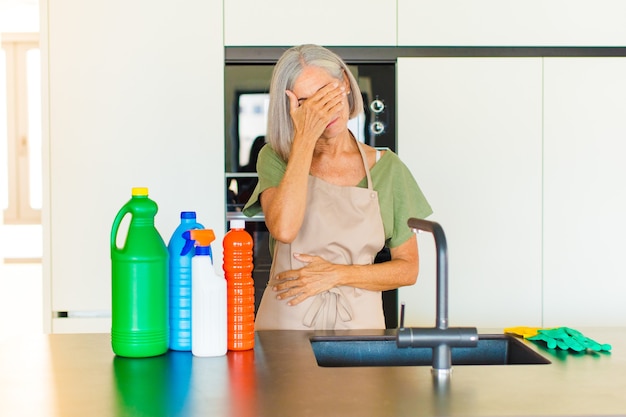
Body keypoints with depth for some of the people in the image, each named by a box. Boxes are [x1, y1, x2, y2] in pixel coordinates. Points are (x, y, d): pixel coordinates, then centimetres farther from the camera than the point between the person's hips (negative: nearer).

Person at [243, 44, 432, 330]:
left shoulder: (387, 168, 4)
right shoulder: (276, 158, 2)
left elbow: (408, 269, 6)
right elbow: (283, 229, -19)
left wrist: (337, 274, -8)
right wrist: (306, 137, -14)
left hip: (358, 322, 1)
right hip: (285, 321, -1)